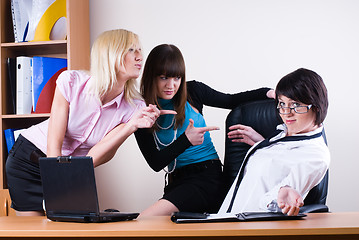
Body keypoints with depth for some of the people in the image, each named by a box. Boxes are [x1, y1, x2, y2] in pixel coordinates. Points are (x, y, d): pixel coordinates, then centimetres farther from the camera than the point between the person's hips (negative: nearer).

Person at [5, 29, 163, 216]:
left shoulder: (134, 107, -17)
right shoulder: (72, 81, -24)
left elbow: (93, 158, -22)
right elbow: (53, 145, -23)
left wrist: (131, 126, -34)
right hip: (28, 158, -3)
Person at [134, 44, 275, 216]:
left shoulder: (193, 92, 1)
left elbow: (231, 101, 17)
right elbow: (155, 163, -5)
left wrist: (268, 93, 5)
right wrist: (186, 140, -19)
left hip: (207, 176, -3)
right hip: (176, 181, 3)